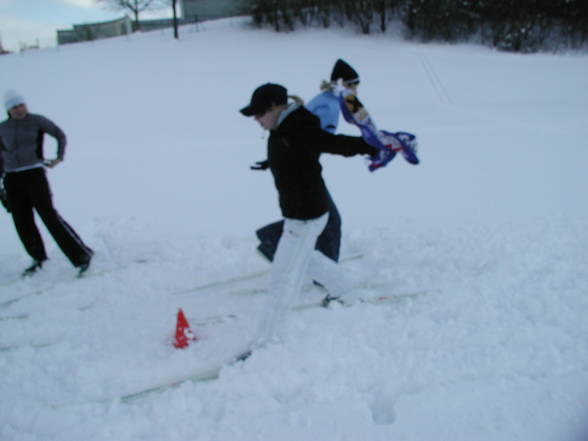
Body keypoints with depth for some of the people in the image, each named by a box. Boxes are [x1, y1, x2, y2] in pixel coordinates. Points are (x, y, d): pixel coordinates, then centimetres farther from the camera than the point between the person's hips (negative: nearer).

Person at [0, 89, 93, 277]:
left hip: (34, 174, -4)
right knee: (23, 222, 4)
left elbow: (60, 134, 10)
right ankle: (38, 258, 24)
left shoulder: (37, 121, -1)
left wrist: (60, 157, -1)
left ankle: (82, 254, -10)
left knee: (49, 215, -14)